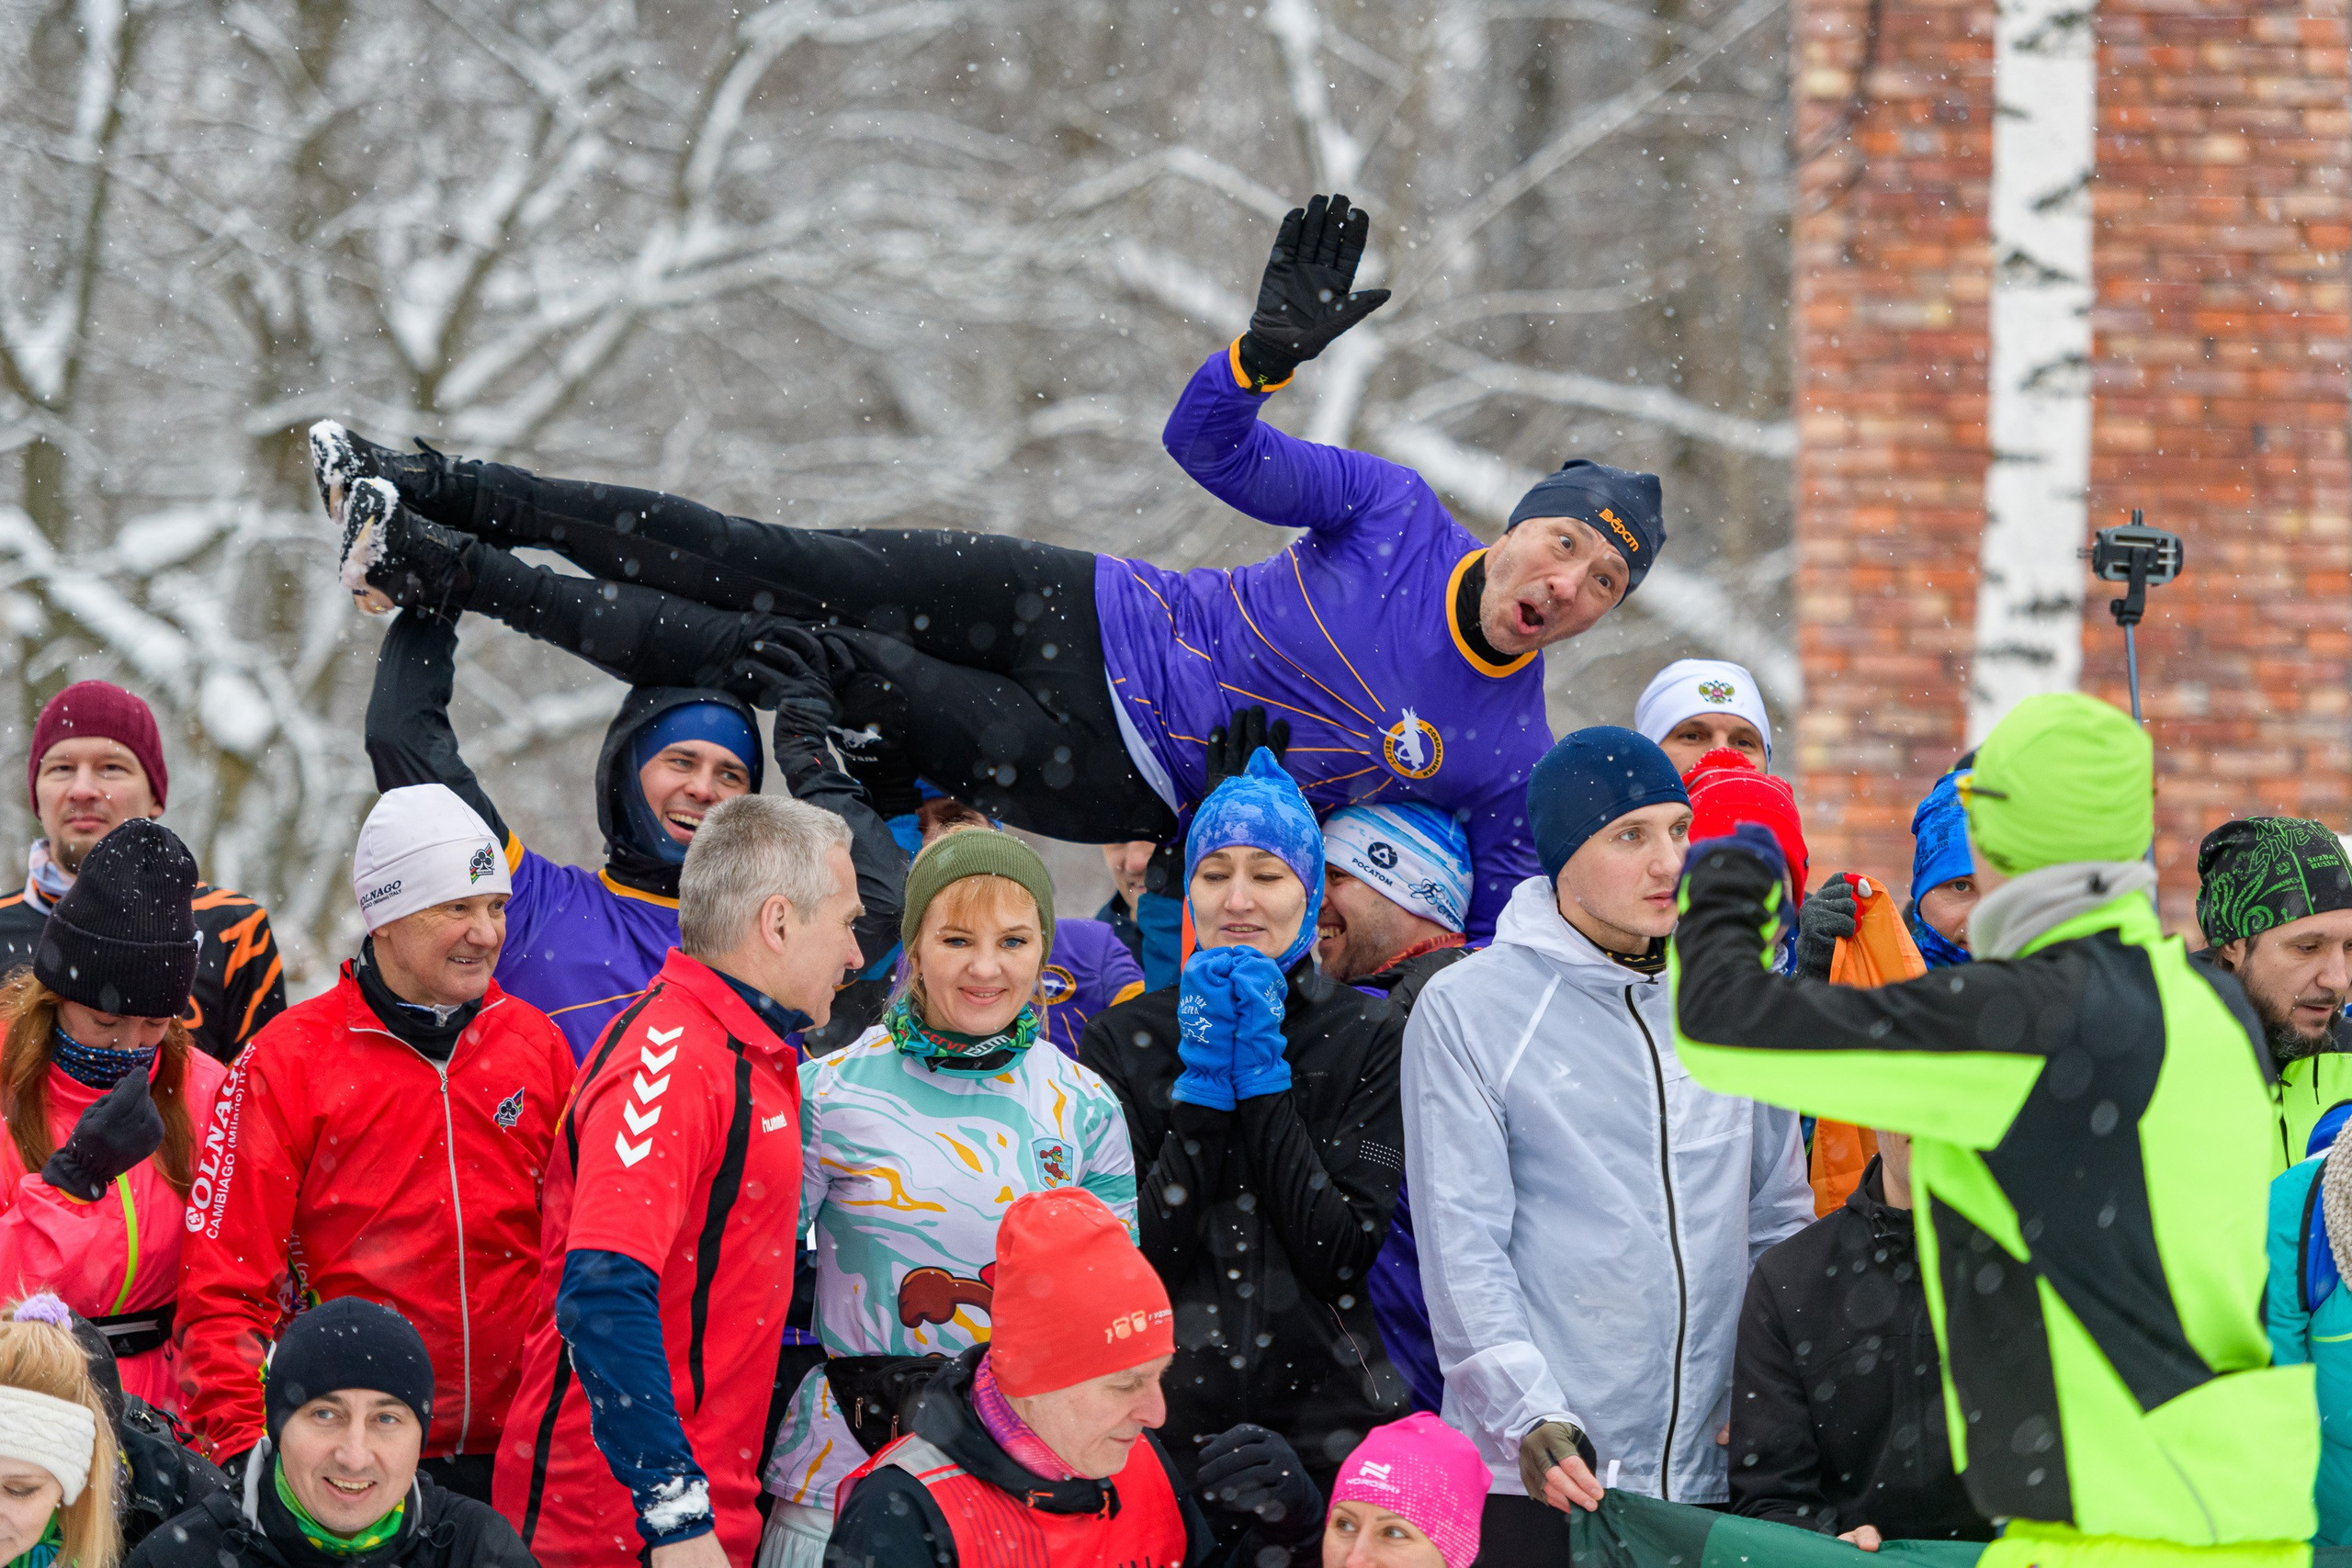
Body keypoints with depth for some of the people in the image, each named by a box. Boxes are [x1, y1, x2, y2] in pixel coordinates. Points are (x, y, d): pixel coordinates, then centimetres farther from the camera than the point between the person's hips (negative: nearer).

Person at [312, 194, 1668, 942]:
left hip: (1114, 781, -2)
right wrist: (1271, 351, -24)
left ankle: (444, 577, -14)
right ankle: (433, 494, -5)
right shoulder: (1401, 517, -3)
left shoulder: (1507, 760, -6)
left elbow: (1504, 943, 1)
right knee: (766, 569, -11)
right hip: (1082, 621, 2)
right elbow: (1210, 443, -4)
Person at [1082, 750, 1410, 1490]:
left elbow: (1343, 1255, -8)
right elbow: (1138, 1254, -4)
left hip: (1327, 1414, 0)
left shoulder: (1369, 1036, 2)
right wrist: (1203, 1083, -10)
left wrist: (1264, 1075, -10)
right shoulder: (1120, 1040, 4)